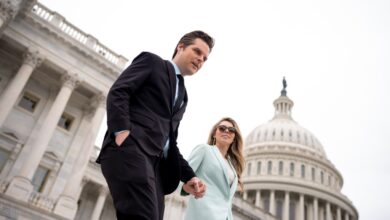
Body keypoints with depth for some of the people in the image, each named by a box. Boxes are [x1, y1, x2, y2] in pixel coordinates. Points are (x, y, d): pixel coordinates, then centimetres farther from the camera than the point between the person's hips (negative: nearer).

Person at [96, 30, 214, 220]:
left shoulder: (183, 96, 31)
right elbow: (118, 92, -2)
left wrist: (188, 176, 13)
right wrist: (122, 131, -18)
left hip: (156, 162, 7)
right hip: (130, 148, -7)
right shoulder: (152, 61, 13)